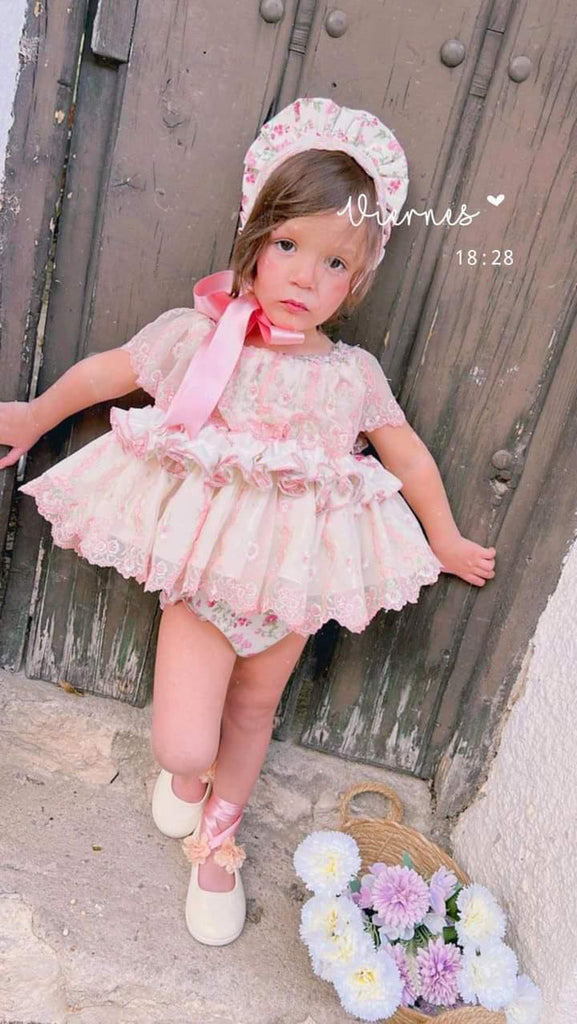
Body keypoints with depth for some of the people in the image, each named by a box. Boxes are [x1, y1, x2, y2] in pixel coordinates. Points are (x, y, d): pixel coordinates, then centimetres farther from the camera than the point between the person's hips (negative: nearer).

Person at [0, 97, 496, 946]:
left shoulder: (353, 373, -6)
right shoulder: (195, 336, -10)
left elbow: (409, 456, 7)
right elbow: (105, 372, 6)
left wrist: (445, 541, 14)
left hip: (295, 584, 2)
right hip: (203, 575, -1)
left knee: (254, 712, 20)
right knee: (183, 747, -6)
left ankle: (217, 841, 49)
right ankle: (185, 773, 37)